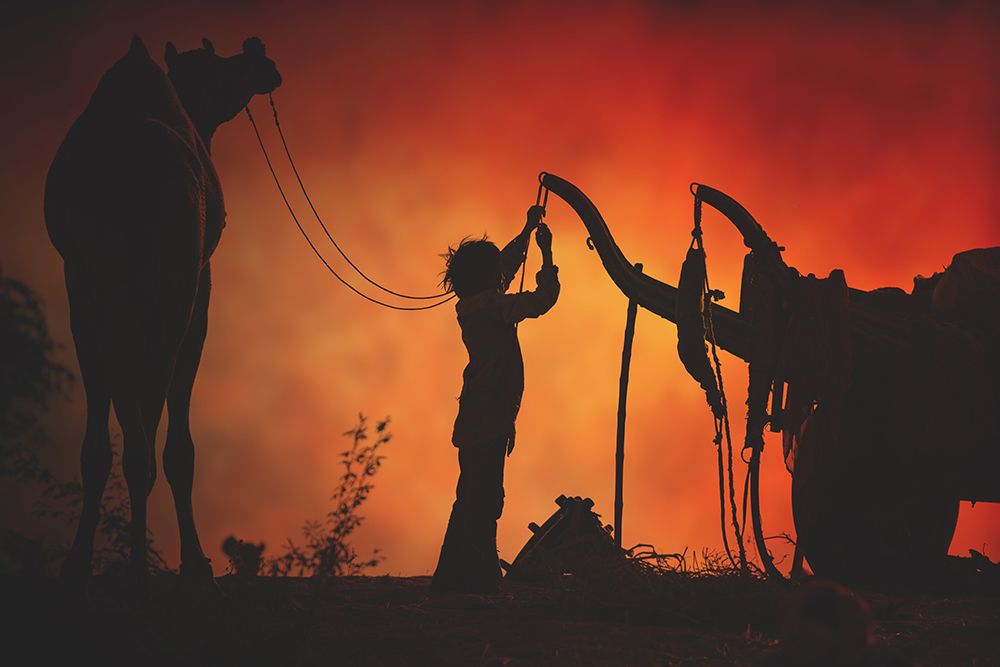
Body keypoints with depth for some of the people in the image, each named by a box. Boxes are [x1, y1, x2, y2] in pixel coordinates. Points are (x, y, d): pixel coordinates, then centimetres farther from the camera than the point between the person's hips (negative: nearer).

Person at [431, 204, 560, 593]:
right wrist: (546, 254, -8)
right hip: (489, 421, -10)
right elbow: (541, 301, -19)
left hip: (476, 421, 10)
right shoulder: (487, 306, -12)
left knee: (472, 499, 13)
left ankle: (450, 577, 16)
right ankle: (479, 577, -14)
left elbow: (506, 265, 31)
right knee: (484, 501, -11)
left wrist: (527, 232, 33)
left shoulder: (475, 305, 14)